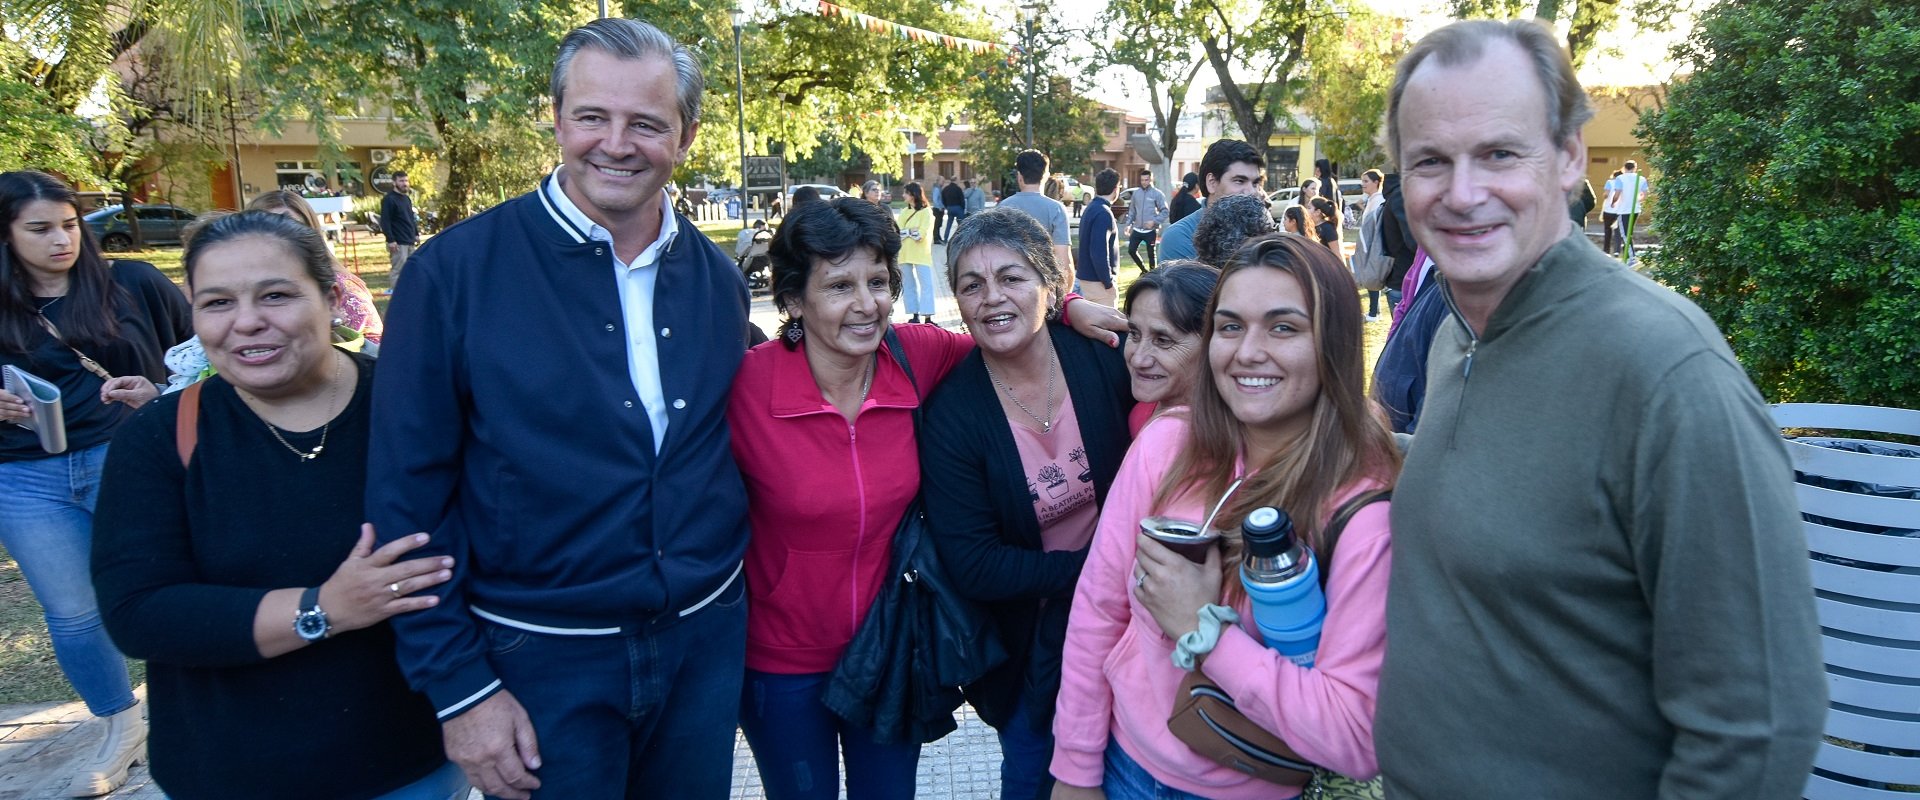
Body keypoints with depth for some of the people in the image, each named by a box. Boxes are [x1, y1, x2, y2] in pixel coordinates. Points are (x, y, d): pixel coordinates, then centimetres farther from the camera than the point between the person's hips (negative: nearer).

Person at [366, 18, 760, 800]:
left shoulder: (718, 280, 1)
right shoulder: (457, 269, -12)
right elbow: (408, 495, -10)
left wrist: (717, 598, 9)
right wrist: (458, 685, -10)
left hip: (706, 642, 4)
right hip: (539, 660, -3)